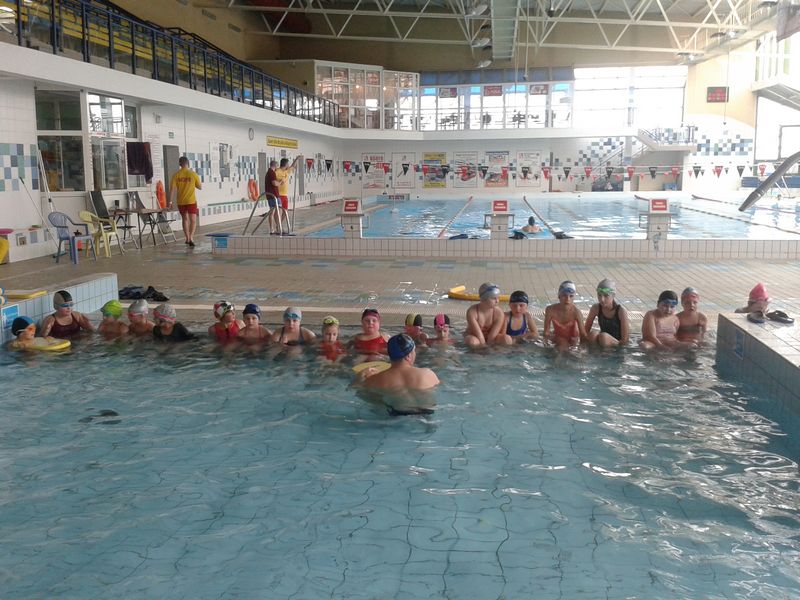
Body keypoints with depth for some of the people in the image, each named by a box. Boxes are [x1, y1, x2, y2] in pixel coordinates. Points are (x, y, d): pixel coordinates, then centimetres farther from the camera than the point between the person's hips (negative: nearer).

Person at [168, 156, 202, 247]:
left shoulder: (176, 175, -2)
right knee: (193, 220, -1)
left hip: (181, 202, 3)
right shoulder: (193, 174, -6)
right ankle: (191, 238, -21)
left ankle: (187, 239, 26)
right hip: (191, 201, -2)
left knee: (185, 219, 18)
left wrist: (170, 201, -1)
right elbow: (200, 187, 4)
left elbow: (172, 189, -5)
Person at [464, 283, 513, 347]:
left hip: (490, 339, 2)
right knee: (473, 341, -39)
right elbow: (478, 334, -23)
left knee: (507, 339, -26)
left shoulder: (499, 313, -16)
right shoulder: (472, 311, -22)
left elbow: (492, 336, -16)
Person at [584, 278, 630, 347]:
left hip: (618, 344, -3)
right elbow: (586, 330, 4)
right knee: (592, 335, -29)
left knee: (603, 336, -33)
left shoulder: (621, 311, -17)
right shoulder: (596, 308, -5)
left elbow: (625, 340, -15)